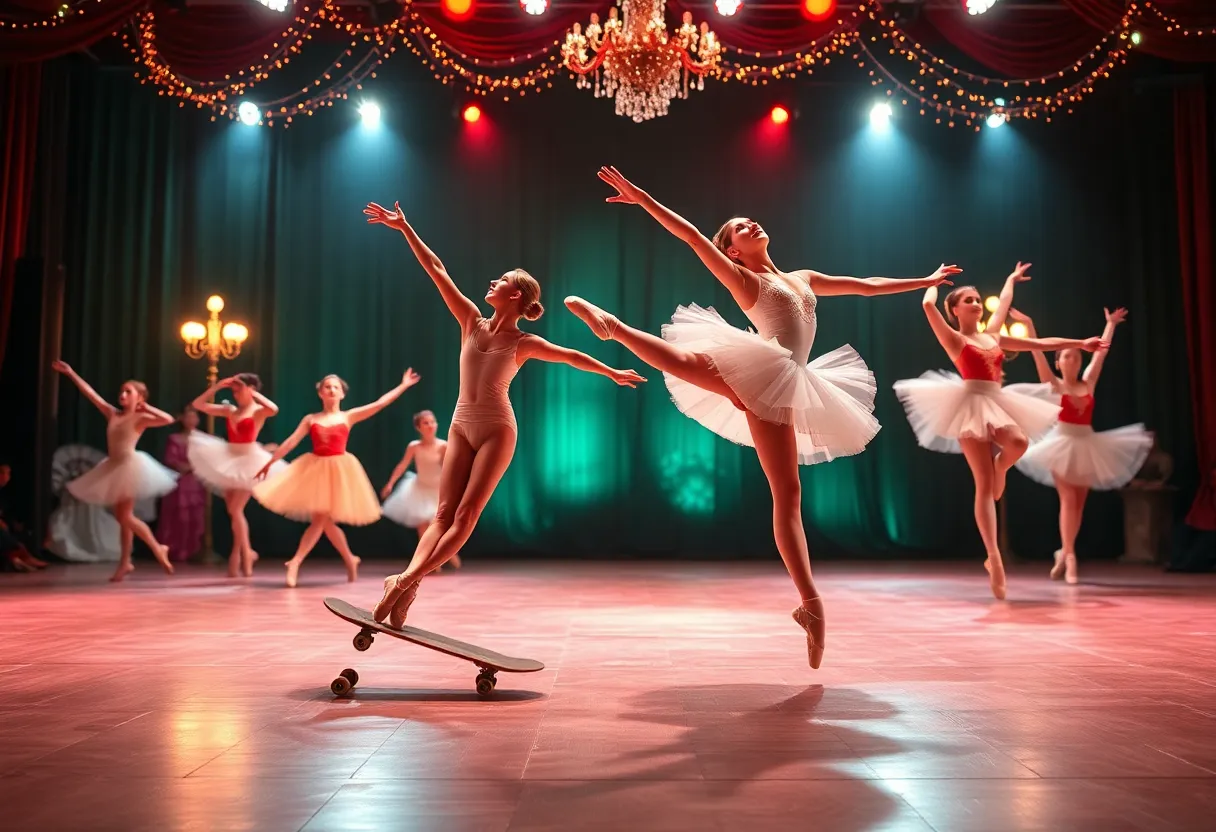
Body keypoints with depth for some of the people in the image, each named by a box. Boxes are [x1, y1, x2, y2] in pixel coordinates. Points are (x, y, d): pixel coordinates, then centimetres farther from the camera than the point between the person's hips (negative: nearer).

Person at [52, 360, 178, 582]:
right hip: (113, 467, 7)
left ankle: (158, 549, 7)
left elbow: (169, 419, -24)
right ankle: (125, 563, 17)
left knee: (125, 516, -7)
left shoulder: (141, 418, -8)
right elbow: (91, 394, 12)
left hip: (130, 466, -7)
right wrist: (70, 373, 12)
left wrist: (146, 407, -16)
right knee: (122, 516, 11)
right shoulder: (112, 414, 9)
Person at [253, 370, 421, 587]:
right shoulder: (310, 419, 8)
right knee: (324, 520, 7)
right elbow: (291, 442, 5)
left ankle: (295, 562, -7)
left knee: (319, 518, -8)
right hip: (315, 469, 3)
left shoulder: (349, 416, 3)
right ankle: (350, 560, 22)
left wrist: (403, 385, -4)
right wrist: (269, 462, 2)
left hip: (338, 470, -3)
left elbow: (380, 403, -1)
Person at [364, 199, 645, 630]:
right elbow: (436, 270, 5)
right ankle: (407, 580, -20)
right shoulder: (472, 322, 8)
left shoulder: (523, 343, 0)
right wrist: (404, 228, 5)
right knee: (444, 513, -7)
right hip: (461, 427, 4)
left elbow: (571, 356, 13)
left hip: (497, 430, -4)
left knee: (466, 515, -12)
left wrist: (612, 373, 18)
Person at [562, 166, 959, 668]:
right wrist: (641, 198, -4)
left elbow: (865, 285, 37)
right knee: (687, 360, -32)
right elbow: (691, 235, 3)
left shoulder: (804, 278, 29)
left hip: (784, 392, 3)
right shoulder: (742, 279, 13)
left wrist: (925, 281, 41)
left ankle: (809, 602, -5)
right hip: (759, 377, -3)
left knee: (787, 494, -2)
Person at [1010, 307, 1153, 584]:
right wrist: (1028, 324, -13)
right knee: (1068, 499, -12)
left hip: (1087, 445, 4)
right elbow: (1037, 352, -7)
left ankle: (1064, 552, 17)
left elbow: (1100, 351, 15)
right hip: (1062, 443, -4)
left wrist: (1110, 325, 20)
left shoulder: (1088, 383, 9)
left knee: (1079, 503, 5)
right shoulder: (1053, 384, 0)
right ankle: (1070, 557, -14)